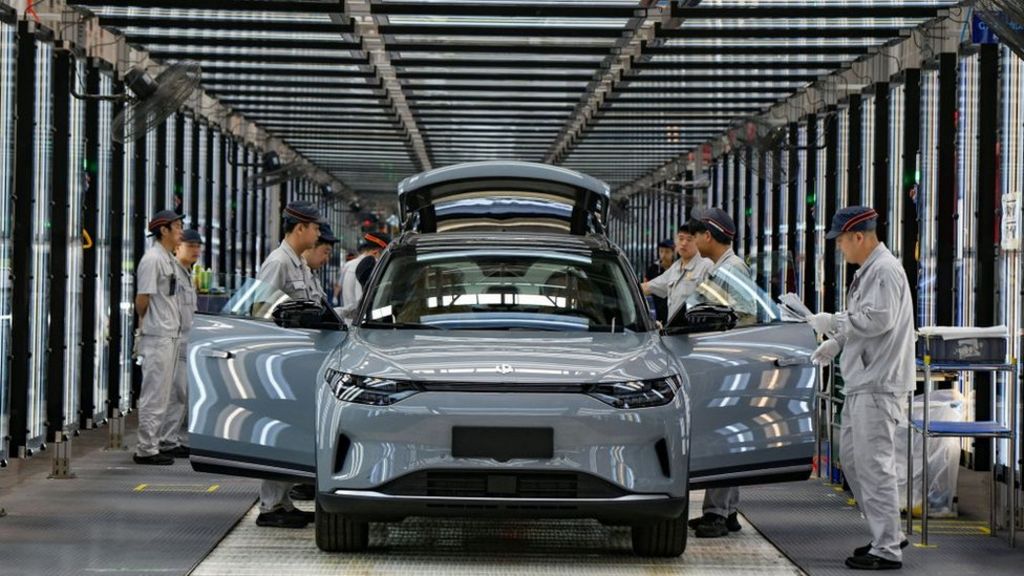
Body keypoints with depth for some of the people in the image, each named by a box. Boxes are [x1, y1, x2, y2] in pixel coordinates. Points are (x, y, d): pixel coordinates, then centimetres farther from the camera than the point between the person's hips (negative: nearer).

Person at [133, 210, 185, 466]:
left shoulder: (169, 259, 16)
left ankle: (151, 446, 19)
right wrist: (146, 326, -4)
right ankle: (146, 450, -3)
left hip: (169, 336, 10)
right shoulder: (152, 259, -14)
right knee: (154, 395, -7)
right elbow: (142, 299, -16)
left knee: (161, 395, 13)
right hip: (157, 336, -10)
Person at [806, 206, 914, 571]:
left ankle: (887, 550, -5)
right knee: (851, 459, 16)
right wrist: (835, 342, 12)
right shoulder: (866, 272, 17)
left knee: (875, 465, -9)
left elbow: (878, 319, -22)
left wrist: (833, 321, -13)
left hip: (879, 385, -11)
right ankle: (888, 533, 24)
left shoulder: (885, 270, -14)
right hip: (861, 382, 11)